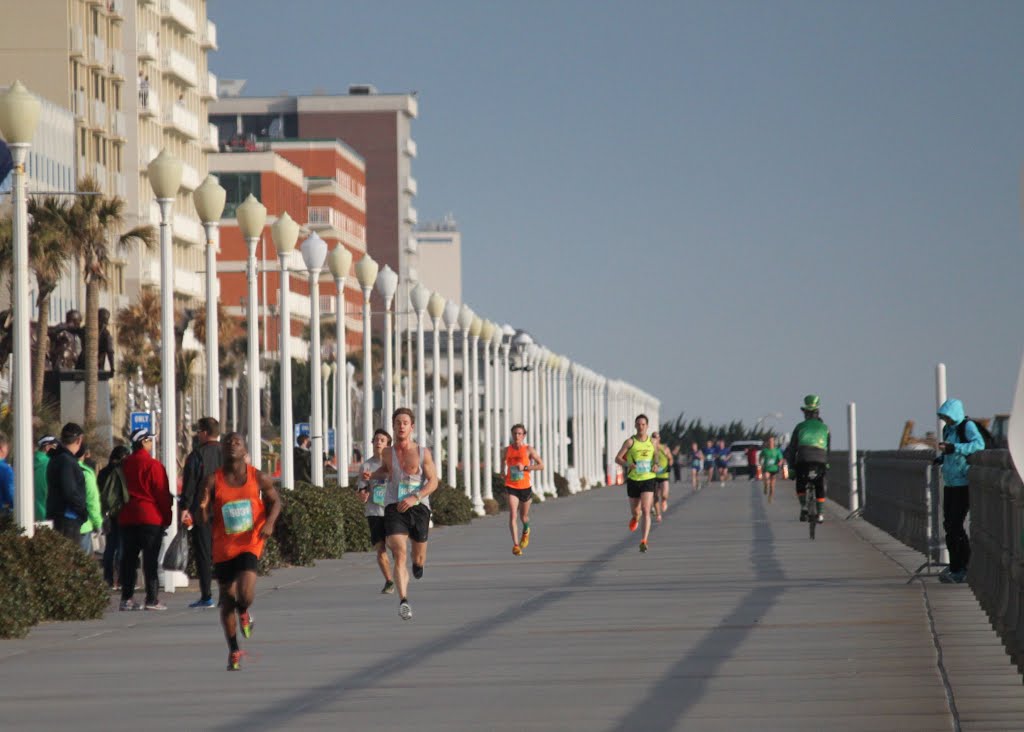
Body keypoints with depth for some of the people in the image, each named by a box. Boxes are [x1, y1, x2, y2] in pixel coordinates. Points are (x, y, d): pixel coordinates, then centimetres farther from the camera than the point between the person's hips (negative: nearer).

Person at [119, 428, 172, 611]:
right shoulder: (153, 465, -10)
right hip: (151, 518, -5)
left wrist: (119, 515, 19)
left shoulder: (125, 465, 8)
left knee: (128, 559, 8)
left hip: (127, 519, 5)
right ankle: (152, 599, -5)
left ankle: (126, 598, 8)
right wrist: (167, 517, -1)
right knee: (150, 560, -3)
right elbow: (162, 493, -9)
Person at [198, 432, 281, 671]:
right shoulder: (212, 481, -3)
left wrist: (269, 522, -7)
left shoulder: (259, 478, -2)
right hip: (223, 549, 1)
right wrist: (203, 508, -25)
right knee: (227, 601, 8)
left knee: (245, 595, -20)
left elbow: (274, 501, 12)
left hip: (249, 545, -1)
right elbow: (204, 521, -2)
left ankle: (243, 613, 19)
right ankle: (234, 651, 25)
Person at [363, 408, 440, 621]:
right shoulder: (388, 452, 7)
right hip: (394, 508, 0)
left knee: (418, 558, 14)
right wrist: (372, 475, 8)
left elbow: (433, 481, -4)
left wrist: (415, 498, -19)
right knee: (399, 555, -19)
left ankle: (418, 563, 54)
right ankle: (403, 601, -27)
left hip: (418, 506, 0)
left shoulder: (423, 453, -1)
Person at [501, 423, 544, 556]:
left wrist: (525, 467, -19)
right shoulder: (507, 450, 1)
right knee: (513, 515, -17)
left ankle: (526, 530, 52)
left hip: (525, 486, 0)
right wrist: (503, 471, 9)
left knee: (523, 516, 16)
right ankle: (515, 545, -21)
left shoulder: (528, 450, -7)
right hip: (511, 487, 0)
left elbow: (541, 465, -8)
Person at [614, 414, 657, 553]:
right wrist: (628, 464, -23)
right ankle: (635, 518, 51)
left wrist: (655, 466, -2)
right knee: (635, 511, 11)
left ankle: (644, 541, -17)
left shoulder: (652, 442, 4)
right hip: (633, 479, 0)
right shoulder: (630, 442, -4)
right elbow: (618, 458, -3)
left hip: (648, 479, 0)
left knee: (646, 510, -15)